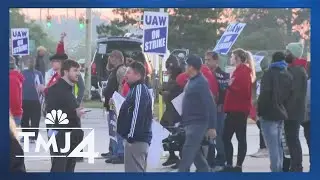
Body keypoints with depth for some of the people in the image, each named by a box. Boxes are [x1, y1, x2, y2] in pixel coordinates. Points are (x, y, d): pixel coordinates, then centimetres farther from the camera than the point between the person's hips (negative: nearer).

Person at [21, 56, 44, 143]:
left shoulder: (38, 74, 2)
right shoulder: (23, 73, 5)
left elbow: (42, 86, 3)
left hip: (36, 100, -2)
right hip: (25, 99, 2)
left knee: (35, 119, -1)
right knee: (24, 119, 7)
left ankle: (33, 137, 4)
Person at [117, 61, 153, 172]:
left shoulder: (139, 90, -15)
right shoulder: (135, 89, 19)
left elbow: (137, 115, -23)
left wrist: (131, 135, -23)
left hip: (137, 138, -11)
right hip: (137, 138, 11)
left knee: (134, 171, -10)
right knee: (138, 170, 15)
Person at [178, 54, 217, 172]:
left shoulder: (201, 82, -16)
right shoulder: (192, 81, 13)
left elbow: (210, 105, -20)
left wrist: (211, 127, -23)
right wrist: (183, 122, 18)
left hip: (197, 124, -10)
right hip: (190, 124, 10)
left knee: (186, 156, -10)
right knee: (196, 155, 14)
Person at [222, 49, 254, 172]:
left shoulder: (244, 72, -12)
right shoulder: (238, 71, 18)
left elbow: (245, 91, -21)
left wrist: (231, 86, -21)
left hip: (239, 110, -10)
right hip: (233, 109, 10)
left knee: (241, 138, -5)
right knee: (226, 137, 9)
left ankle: (238, 166, -2)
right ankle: (229, 165, 12)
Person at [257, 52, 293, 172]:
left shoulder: (269, 74, -9)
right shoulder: (288, 76, 14)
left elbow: (265, 93, -17)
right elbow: (290, 94, 13)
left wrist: (260, 110, -11)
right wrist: (283, 107, 14)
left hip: (269, 114, -7)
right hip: (281, 114, 7)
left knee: (272, 145, -9)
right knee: (278, 145, 16)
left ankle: (275, 170, -13)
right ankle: (279, 169, 18)